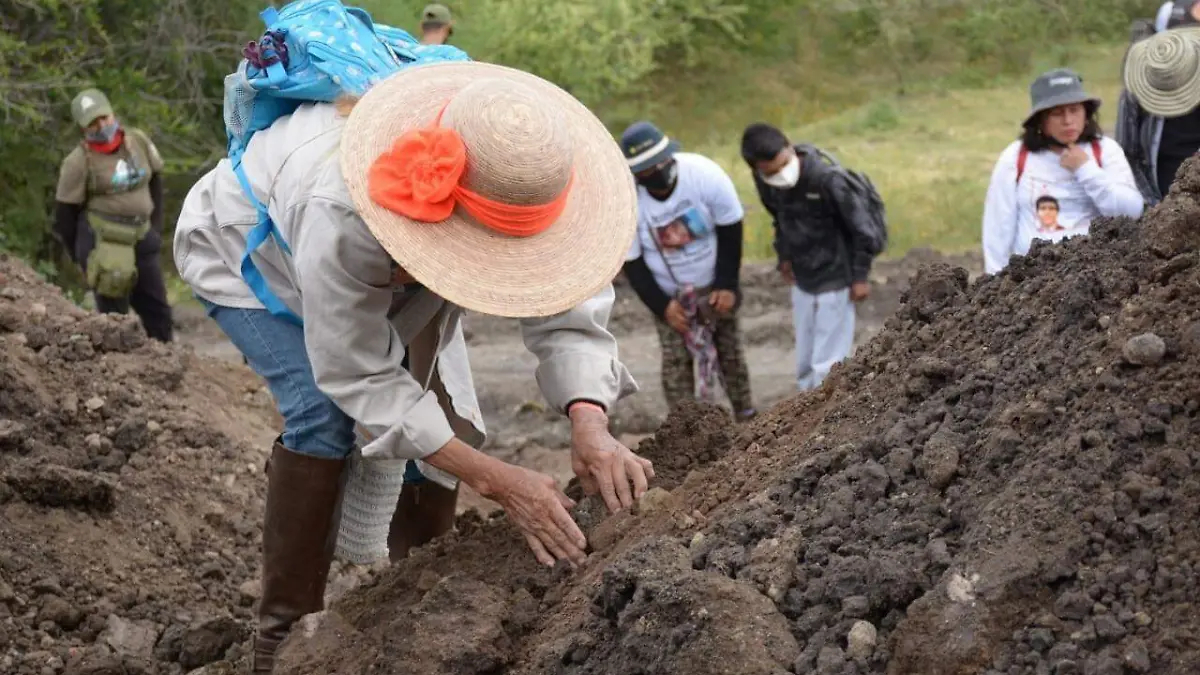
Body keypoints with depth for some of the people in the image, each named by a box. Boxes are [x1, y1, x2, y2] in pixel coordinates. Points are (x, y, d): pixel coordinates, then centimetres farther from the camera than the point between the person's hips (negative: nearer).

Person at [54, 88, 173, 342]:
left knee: (158, 312, 8)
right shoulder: (79, 162, -10)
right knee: (114, 315, -3)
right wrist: (79, 255, 4)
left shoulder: (138, 141, 2)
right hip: (102, 244, -5)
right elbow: (65, 212, -3)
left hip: (140, 240, 5)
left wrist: (156, 226, 15)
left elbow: (155, 179, 17)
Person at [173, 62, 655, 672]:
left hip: (394, 272, 5)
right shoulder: (339, 214, -48)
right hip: (250, 260, -5)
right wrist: (496, 481, -45)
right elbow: (361, 377, -39)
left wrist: (590, 426, -53)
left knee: (451, 423, -6)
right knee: (324, 417, -26)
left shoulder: (518, 187, -35)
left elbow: (567, 313, -32)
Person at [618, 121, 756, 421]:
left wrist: (727, 285, -14)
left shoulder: (704, 174, -26)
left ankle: (746, 416, 25)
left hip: (715, 284, 1)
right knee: (676, 360, -4)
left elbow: (731, 230, -13)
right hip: (668, 294, -1)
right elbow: (631, 262, -12)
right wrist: (662, 305, -16)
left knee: (729, 350, 10)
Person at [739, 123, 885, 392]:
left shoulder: (827, 178, -29)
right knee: (805, 365, 16)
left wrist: (860, 276, -12)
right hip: (802, 282, 6)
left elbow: (861, 226, -18)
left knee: (827, 366, -5)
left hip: (834, 281, -6)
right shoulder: (765, 183, -10)